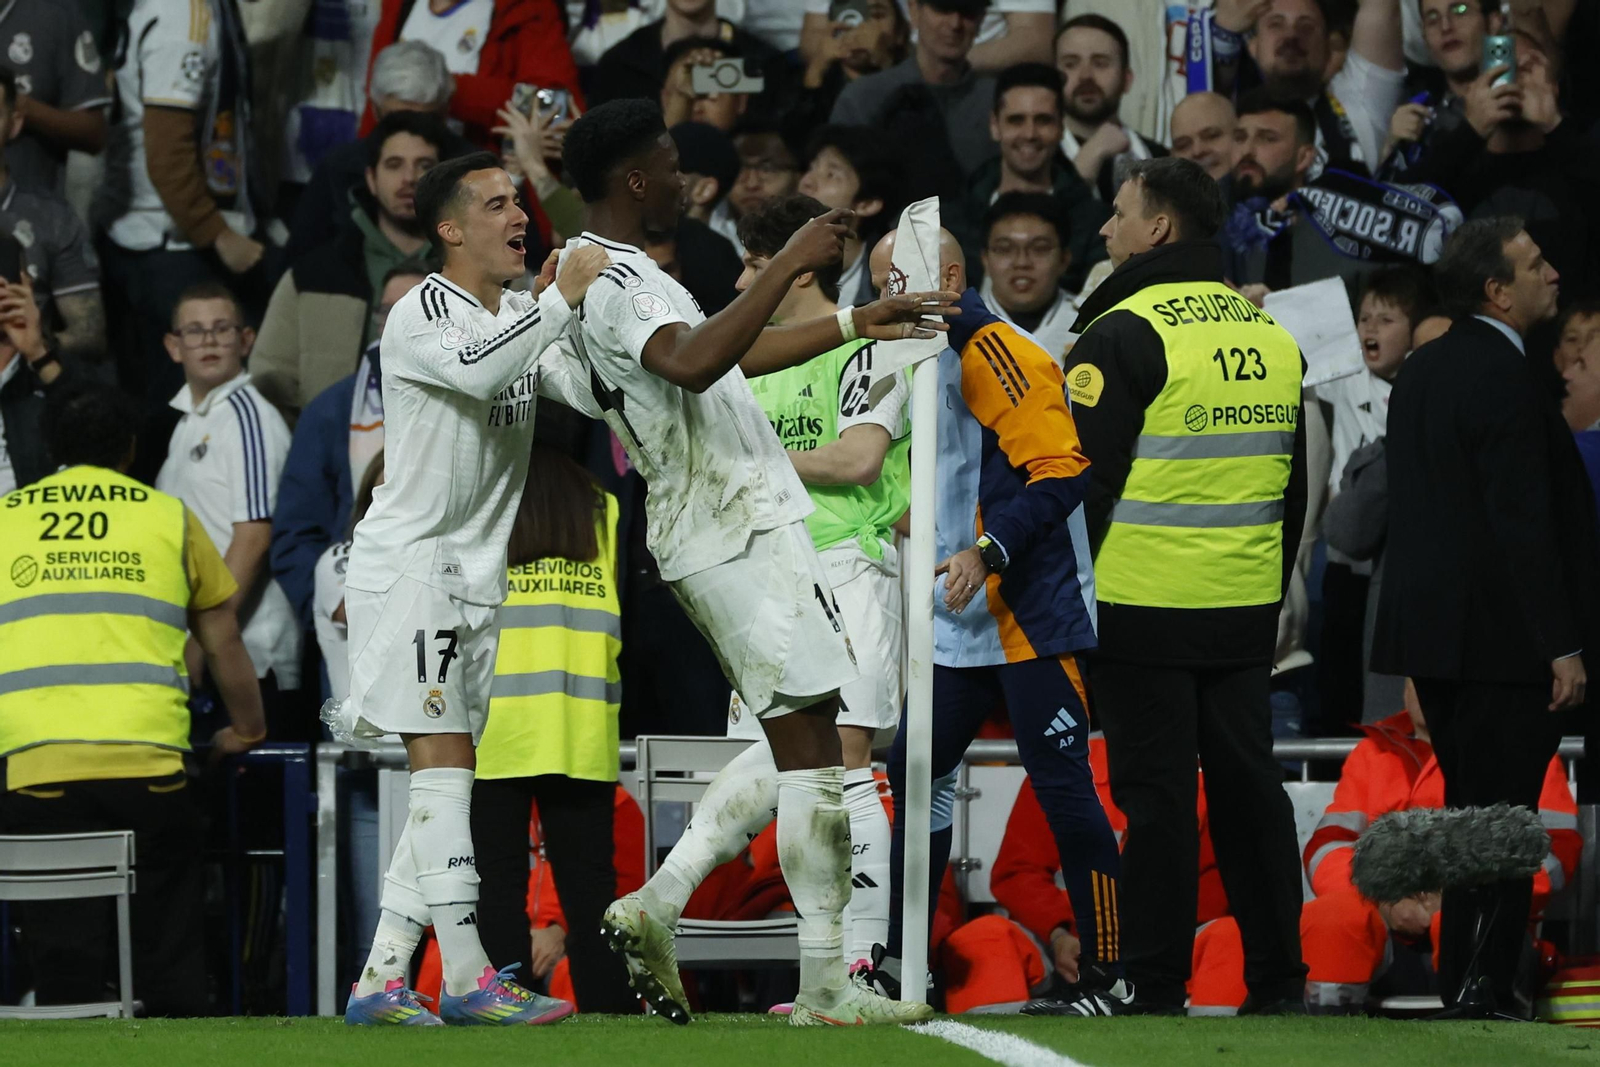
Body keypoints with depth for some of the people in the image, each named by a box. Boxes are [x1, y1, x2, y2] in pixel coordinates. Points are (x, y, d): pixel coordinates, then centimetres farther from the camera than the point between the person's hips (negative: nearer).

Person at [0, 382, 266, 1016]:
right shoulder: (168, 517, 14)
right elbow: (224, 645, 21)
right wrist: (247, 732, 37)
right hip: (146, 764, -1)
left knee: (63, 965, 3)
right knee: (170, 964, 6)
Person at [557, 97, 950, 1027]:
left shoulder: (623, 274, 19)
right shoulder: (615, 281, -16)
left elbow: (730, 355, 34)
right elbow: (693, 363, -36)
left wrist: (854, 324, 37)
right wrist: (789, 265, -31)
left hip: (736, 529, 11)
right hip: (741, 534, -11)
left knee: (797, 748, 14)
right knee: (810, 752, -7)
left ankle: (657, 905, 10)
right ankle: (826, 986, -6)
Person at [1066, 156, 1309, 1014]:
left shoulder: (1122, 335, -11)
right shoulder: (1272, 336, 11)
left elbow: (1081, 481, -12)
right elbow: (1295, 482, 18)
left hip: (1143, 607, -6)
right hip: (1245, 610, 6)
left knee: (1155, 791, -2)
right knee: (1246, 784, 11)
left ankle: (1154, 984, 1)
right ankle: (1277, 977, 14)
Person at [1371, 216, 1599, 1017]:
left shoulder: (1421, 371, 12)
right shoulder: (1503, 379, -16)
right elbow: (1525, 521, -20)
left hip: (1429, 623, 9)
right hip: (1500, 635, -9)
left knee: (1467, 811, 15)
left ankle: (1461, 985, 18)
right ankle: (1482, 989, -7)